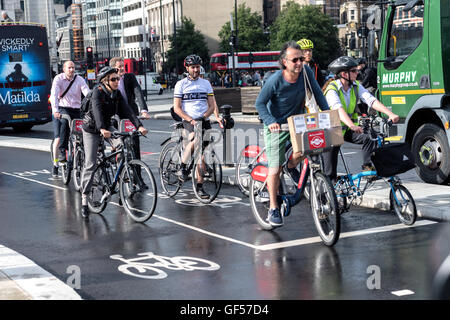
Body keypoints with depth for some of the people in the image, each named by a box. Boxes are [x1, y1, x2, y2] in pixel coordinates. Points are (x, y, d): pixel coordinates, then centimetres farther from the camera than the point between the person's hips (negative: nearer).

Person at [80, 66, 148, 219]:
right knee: (90, 163, -8)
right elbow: (97, 110, -38)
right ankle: (84, 198, -2)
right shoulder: (98, 92, -22)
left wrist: (139, 125, -30)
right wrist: (102, 129, -54)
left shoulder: (117, 94, -6)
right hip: (92, 129, -5)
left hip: (107, 126, 5)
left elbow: (127, 111, -15)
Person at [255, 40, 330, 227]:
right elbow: (260, 103, -14)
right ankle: (273, 209, 10)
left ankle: (291, 167, 9)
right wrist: (270, 121, -29)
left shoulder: (306, 72, -13)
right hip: (277, 126, -3)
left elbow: (317, 93, 1)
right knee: (275, 169, -4)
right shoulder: (275, 80, -22)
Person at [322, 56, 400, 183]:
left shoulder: (356, 86, -3)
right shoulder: (332, 89, -21)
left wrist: (390, 114, -31)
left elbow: (371, 100, -15)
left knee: (369, 138, -20)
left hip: (348, 129, 5)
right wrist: (352, 125, -56)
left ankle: (368, 166, -6)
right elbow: (338, 109, -38)